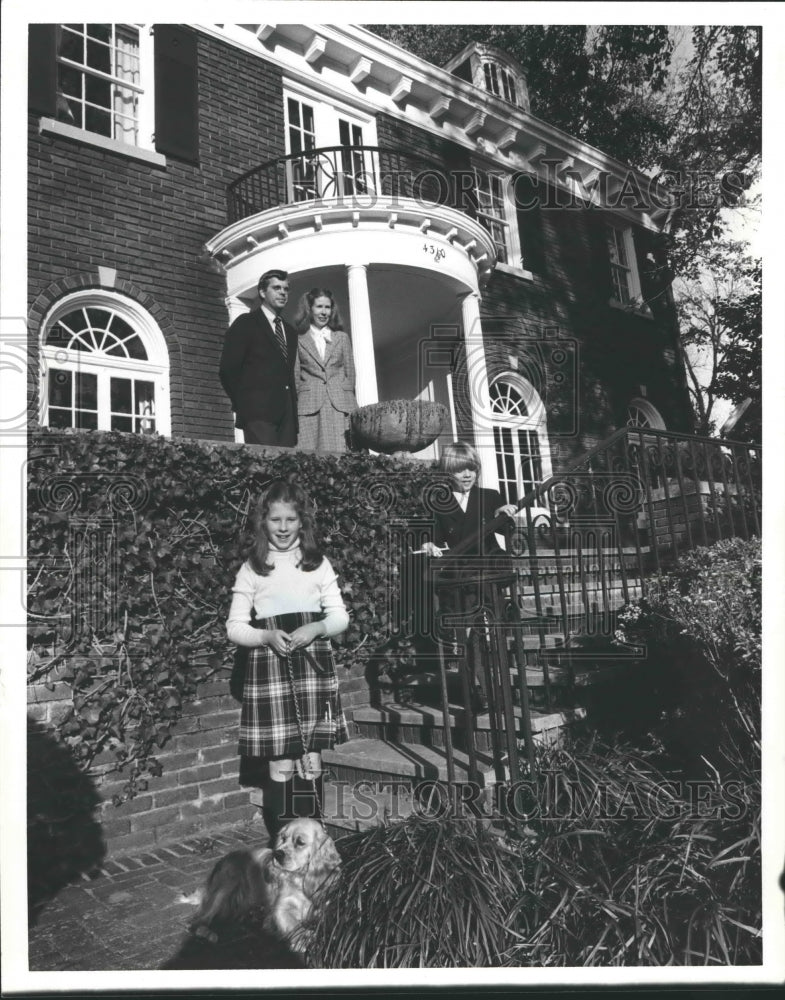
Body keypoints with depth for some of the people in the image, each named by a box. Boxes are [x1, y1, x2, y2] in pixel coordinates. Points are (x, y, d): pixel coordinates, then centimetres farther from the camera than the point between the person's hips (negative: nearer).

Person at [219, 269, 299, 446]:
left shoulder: (290, 331, 23)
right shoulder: (246, 324, 4)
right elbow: (227, 370, -2)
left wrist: (292, 406, 11)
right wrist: (243, 404, -3)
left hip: (287, 414, 6)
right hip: (258, 413, -6)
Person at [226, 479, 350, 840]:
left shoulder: (318, 564, 8)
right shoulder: (251, 569, 5)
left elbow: (340, 616, 6)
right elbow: (234, 627, 3)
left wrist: (317, 628, -14)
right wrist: (267, 637, -15)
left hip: (313, 664, 1)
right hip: (269, 668, -1)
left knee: (311, 762, 5)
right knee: (280, 765, 0)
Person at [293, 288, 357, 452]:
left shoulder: (342, 338, 18)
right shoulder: (299, 340, 10)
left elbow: (350, 373, 17)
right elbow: (295, 377, 9)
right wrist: (294, 406, 1)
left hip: (339, 407, 2)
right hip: (309, 407, -2)